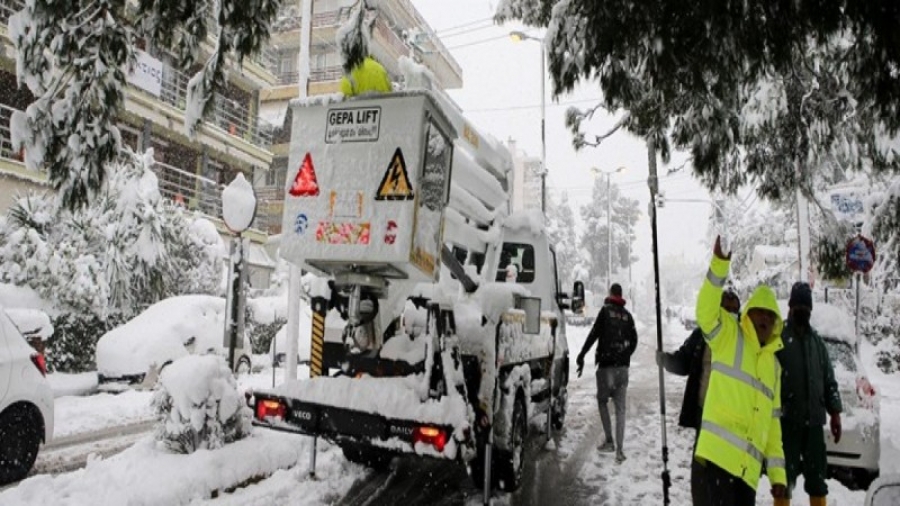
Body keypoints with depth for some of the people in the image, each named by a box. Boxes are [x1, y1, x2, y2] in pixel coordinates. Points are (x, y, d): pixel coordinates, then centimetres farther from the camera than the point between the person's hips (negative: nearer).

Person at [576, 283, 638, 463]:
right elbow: (634, 341, 11)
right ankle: (620, 449, 2)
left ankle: (610, 441, 10)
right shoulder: (627, 315, 8)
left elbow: (594, 334, -10)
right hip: (623, 366, 3)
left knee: (602, 401, 14)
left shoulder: (605, 311, -3)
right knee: (620, 407, 5)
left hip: (606, 364, -3)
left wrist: (581, 355, -6)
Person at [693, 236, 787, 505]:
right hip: (719, 453, -6)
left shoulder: (774, 366, 22)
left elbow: (773, 422, 22)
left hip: (749, 466, 6)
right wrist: (720, 264, -28)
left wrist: (777, 471, 17)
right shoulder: (728, 335, 5)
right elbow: (706, 309, -16)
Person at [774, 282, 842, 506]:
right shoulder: (778, 337, -5)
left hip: (814, 418, 5)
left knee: (817, 474, 13)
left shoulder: (817, 341, 14)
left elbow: (829, 380, 17)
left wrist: (835, 413, 11)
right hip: (787, 417, -5)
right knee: (786, 474, -1)